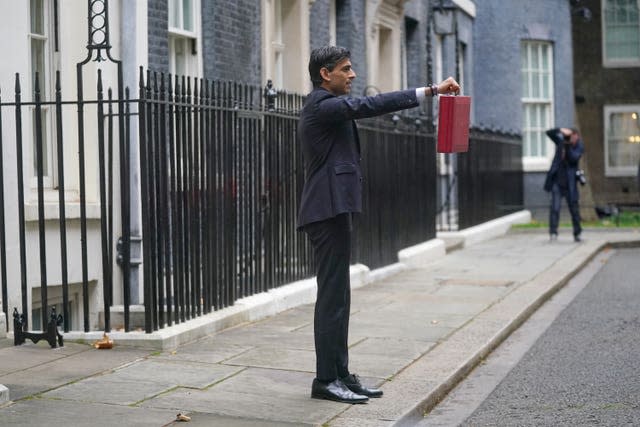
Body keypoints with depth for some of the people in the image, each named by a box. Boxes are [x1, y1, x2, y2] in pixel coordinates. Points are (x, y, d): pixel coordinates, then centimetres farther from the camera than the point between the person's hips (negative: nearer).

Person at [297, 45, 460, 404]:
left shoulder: (326, 108, 21)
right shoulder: (323, 106, -12)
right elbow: (370, 105, -24)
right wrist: (430, 91, -27)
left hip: (333, 210, 11)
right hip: (330, 210, -11)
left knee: (337, 296, 11)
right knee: (333, 296, -9)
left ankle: (339, 374, 15)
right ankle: (326, 380, -6)